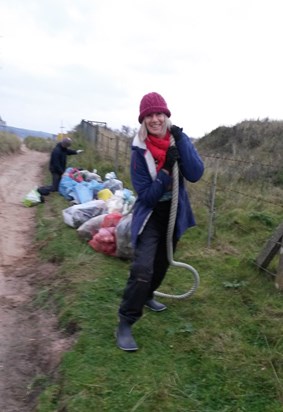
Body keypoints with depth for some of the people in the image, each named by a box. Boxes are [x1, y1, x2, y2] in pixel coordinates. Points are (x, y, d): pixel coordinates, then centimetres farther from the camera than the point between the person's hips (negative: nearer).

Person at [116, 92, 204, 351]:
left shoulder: (179, 140, -8)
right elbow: (145, 194, -20)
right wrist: (166, 170, -31)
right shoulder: (139, 150, -18)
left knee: (162, 263, 21)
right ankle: (125, 324, -4)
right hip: (150, 216, -4)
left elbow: (195, 175, -21)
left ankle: (147, 296, 47)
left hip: (174, 215, 5)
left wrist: (180, 140, -27)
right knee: (142, 269, -18)